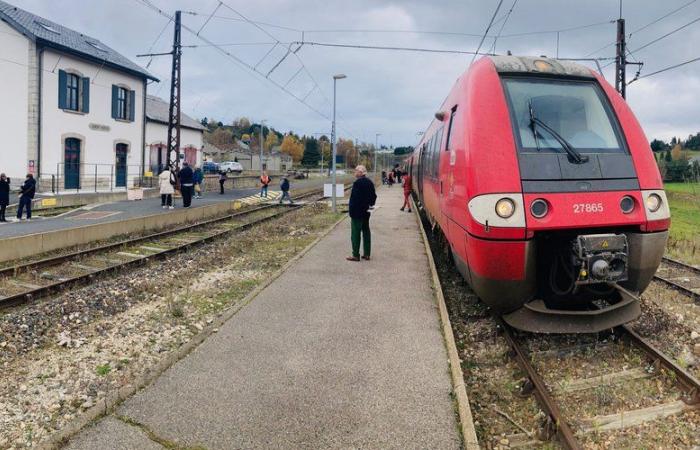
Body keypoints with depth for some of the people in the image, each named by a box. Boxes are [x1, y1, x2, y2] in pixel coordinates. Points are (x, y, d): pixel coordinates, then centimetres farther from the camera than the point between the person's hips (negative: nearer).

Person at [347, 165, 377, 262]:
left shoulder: (357, 183, -18)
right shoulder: (370, 182, 7)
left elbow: (354, 198, -20)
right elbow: (374, 196, 13)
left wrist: (351, 211, -15)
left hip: (357, 212, -8)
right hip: (366, 212, 9)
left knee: (355, 233, -2)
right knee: (366, 231, 14)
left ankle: (356, 255, 1)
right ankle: (367, 254, 18)